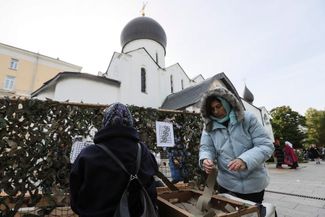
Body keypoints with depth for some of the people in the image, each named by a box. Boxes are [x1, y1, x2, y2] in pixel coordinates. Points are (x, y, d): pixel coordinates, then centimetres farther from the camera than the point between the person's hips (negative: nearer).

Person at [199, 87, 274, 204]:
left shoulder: (248, 119, -12)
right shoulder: (209, 127, -4)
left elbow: (266, 145, -15)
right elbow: (206, 148, -5)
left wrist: (245, 160, -31)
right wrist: (205, 159, -28)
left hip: (254, 183, -1)